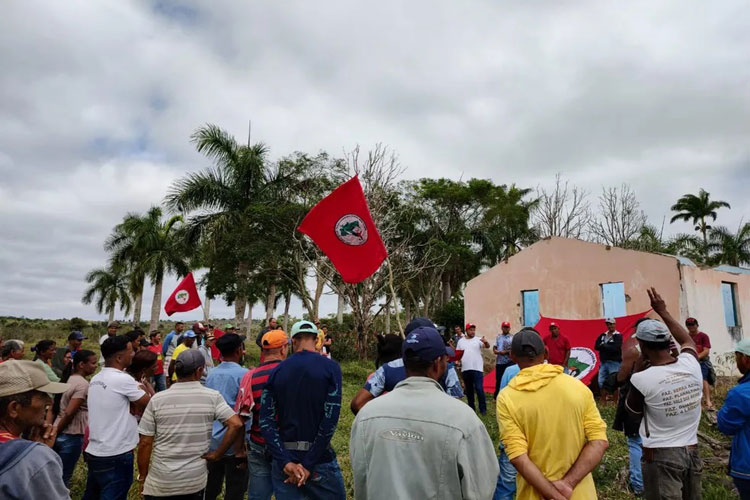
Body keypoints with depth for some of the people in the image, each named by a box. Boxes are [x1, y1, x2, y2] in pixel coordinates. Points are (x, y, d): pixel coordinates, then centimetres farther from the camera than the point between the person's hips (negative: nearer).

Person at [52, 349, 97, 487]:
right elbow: (69, 413, -24)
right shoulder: (83, 384, -19)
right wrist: (55, 432, -10)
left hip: (59, 434, 8)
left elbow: (53, 407, 10)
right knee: (64, 478, 7)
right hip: (71, 437, -8)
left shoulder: (66, 379, 8)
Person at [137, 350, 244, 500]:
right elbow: (236, 425, -18)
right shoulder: (212, 397, -10)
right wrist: (216, 454, -6)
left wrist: (142, 478, 7)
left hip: (160, 483, 0)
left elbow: (145, 443, -5)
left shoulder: (157, 400, -8)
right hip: (195, 481, 0)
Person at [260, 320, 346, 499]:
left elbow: (266, 422, -5)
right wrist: (309, 464, -12)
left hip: (284, 459, 3)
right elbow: (330, 420, -15)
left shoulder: (277, 371, 1)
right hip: (320, 458, -2)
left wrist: (286, 462, -10)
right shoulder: (330, 367, -8)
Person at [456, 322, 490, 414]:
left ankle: (483, 408, 6)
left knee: (479, 389, -6)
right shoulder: (461, 341, 10)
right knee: (469, 390, 13)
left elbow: (487, 346, -17)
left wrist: (486, 342, -39)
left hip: (477, 369, -4)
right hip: (465, 369, 4)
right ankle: (471, 408, 25)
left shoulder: (478, 340, -1)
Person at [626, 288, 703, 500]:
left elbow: (634, 411, 0)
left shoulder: (642, 379, -20)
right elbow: (688, 341, 18)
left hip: (661, 456, -5)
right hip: (691, 452, 6)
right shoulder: (691, 365, -7)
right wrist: (663, 312, 23)